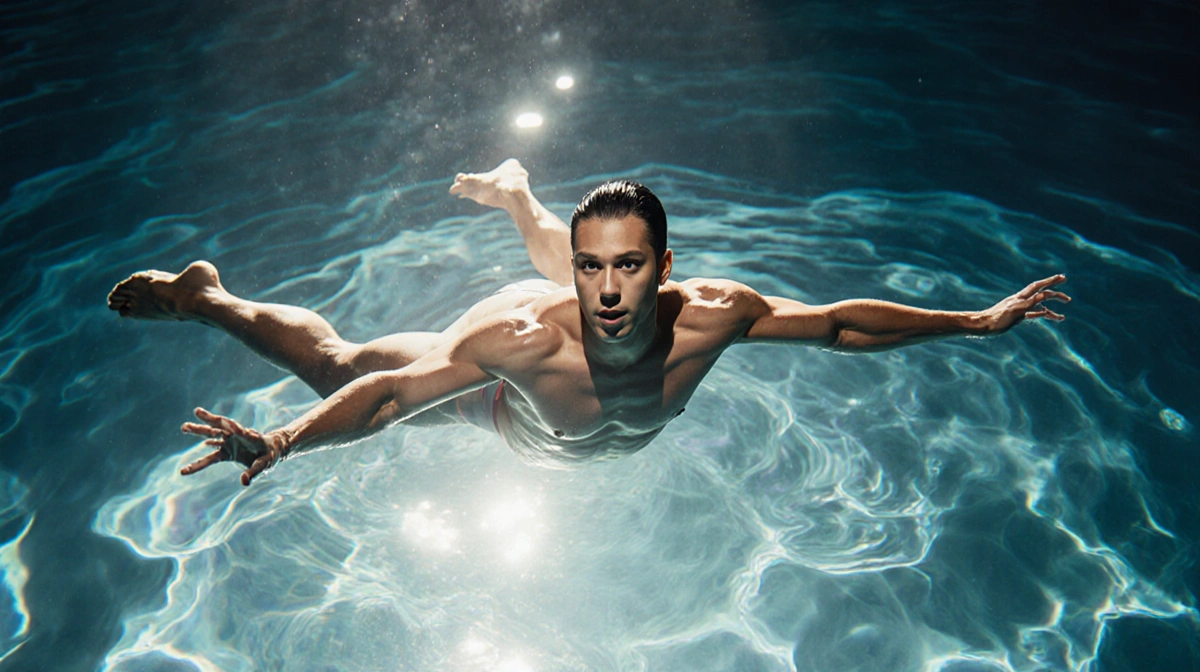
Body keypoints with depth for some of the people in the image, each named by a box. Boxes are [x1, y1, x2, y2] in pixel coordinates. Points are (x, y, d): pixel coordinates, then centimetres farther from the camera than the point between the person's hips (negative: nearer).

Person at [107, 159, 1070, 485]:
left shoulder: (710, 316, -39)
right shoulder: (523, 338, -47)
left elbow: (838, 322, -26)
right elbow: (383, 392, -38)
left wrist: (978, 321, -19)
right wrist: (278, 444, -49)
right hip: (497, 388, -3)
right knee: (335, 361, 14)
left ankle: (515, 195, 65)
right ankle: (199, 295, 35)